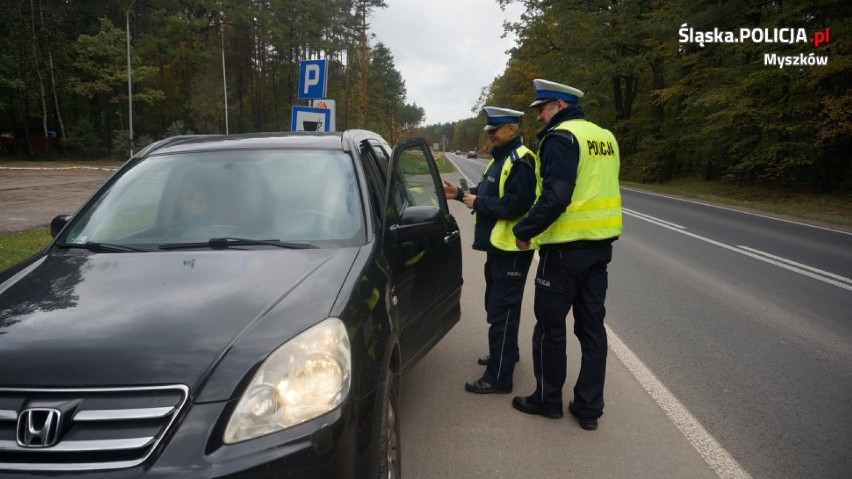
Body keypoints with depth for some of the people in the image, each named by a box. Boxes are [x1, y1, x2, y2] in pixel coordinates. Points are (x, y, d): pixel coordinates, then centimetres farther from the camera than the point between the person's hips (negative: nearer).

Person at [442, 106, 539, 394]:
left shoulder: (520, 161, -18)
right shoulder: (500, 157, 15)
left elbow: (515, 204, -28)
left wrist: (478, 203, -19)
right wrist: (461, 194, 9)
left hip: (511, 249, -11)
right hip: (497, 246, 11)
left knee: (502, 311, -6)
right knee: (497, 305, 22)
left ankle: (499, 377, 1)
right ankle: (505, 354, 40)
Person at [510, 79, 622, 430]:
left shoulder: (561, 138, -13)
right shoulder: (605, 137, 13)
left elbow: (555, 197, -24)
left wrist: (524, 231, -14)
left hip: (566, 247, -8)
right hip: (600, 244, 8)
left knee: (550, 325, 7)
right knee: (592, 326, 12)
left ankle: (547, 398, 20)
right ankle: (589, 407, 19)